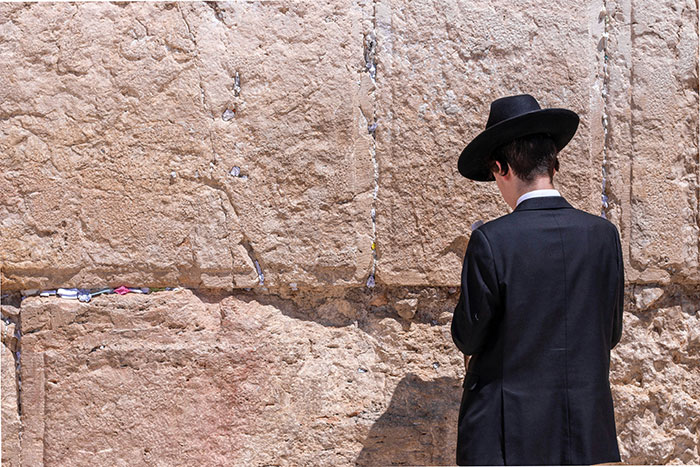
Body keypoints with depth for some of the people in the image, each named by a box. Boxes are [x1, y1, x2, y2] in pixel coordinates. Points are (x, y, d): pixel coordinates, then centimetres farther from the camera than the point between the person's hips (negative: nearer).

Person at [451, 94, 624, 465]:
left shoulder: (490, 241, -16)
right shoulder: (604, 235, -2)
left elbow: (467, 338, -8)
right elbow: (611, 333, 6)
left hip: (505, 435, -4)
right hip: (585, 432, 4)